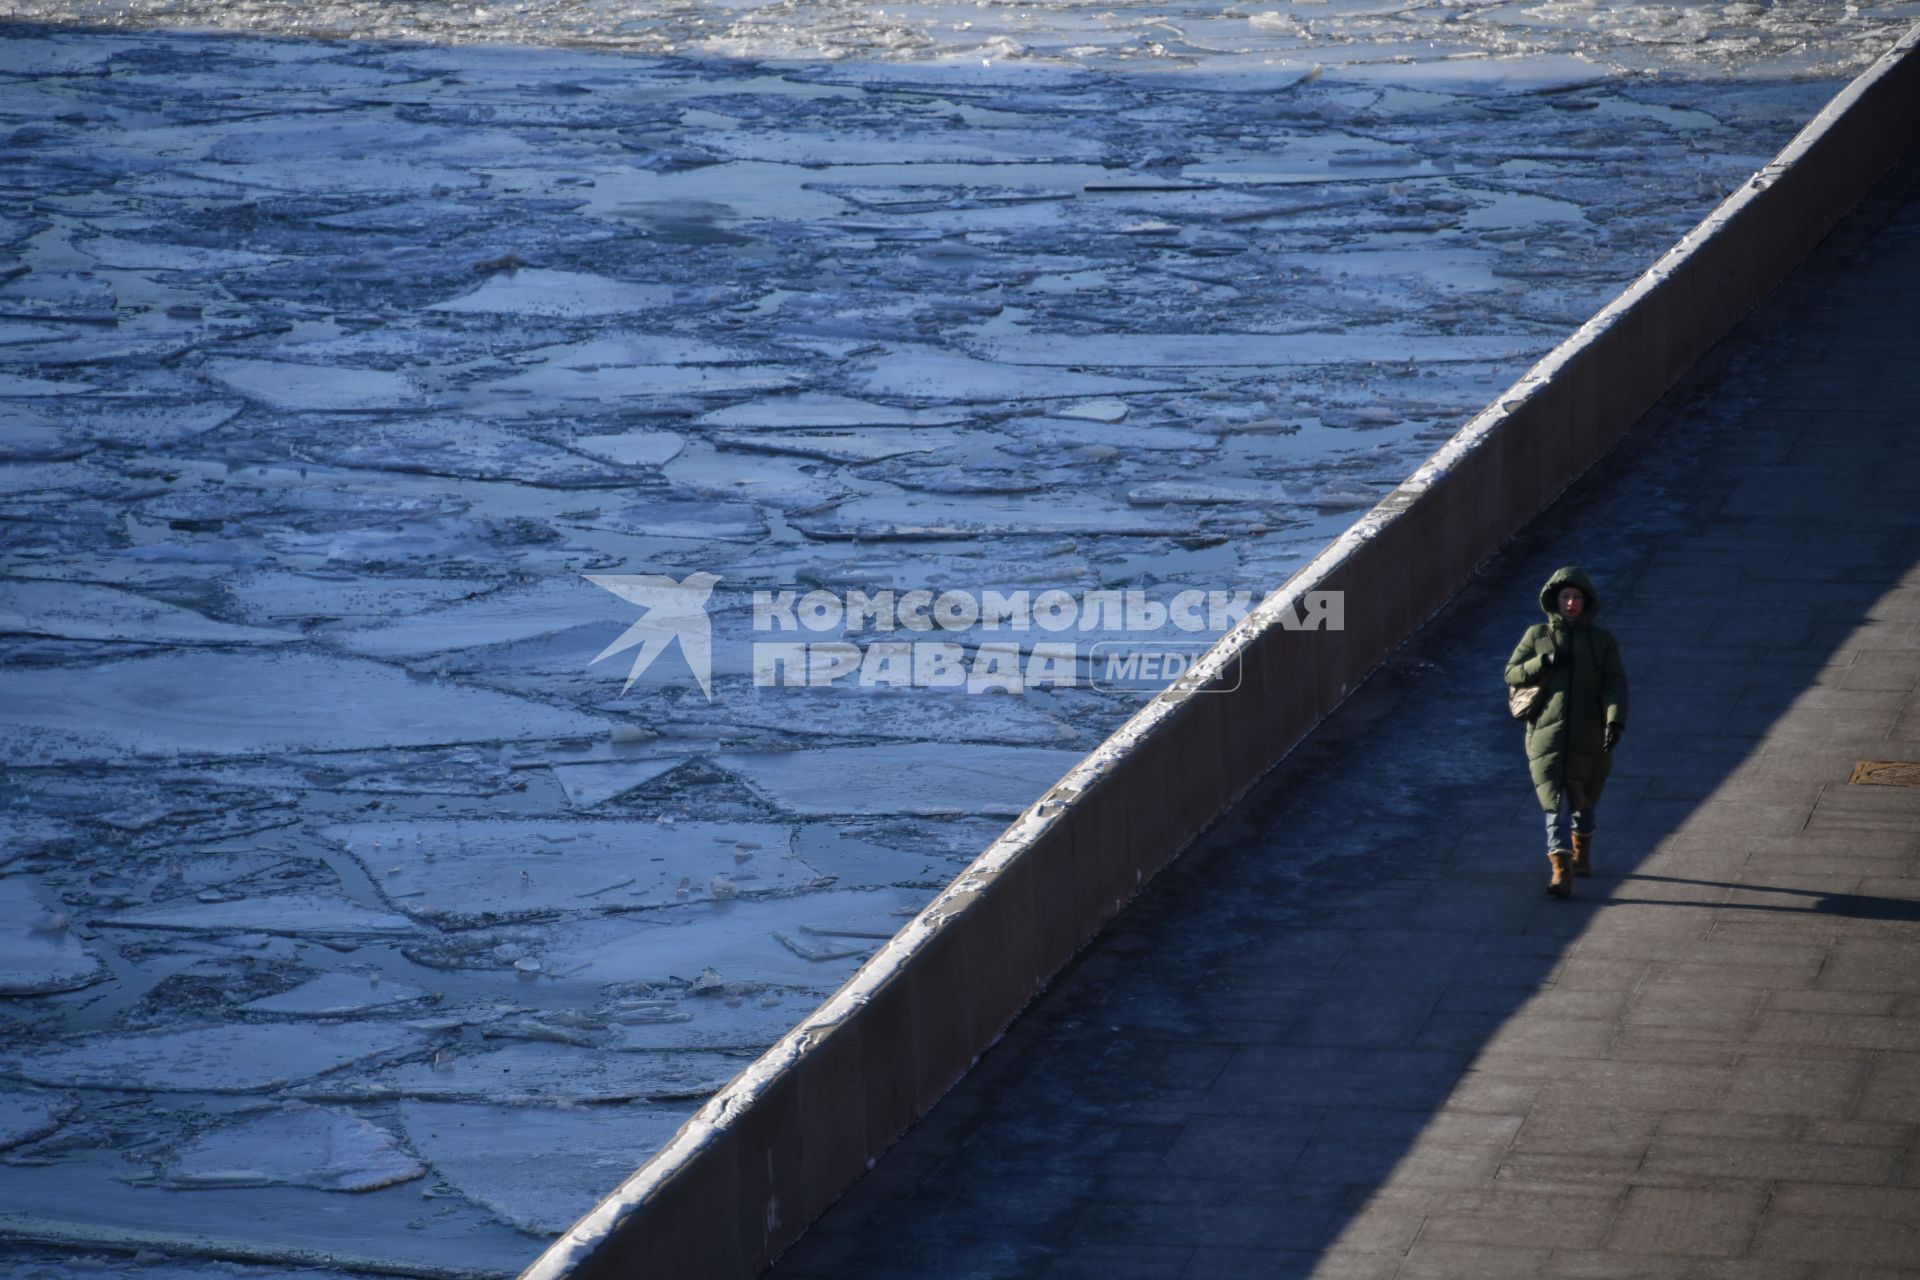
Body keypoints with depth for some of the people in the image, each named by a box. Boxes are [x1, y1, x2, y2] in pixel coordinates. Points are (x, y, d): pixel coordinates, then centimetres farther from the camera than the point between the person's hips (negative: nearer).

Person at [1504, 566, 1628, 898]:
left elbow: (1615, 684, -5)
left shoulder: (1602, 640, 4)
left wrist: (1615, 721, -20)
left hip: (1590, 734, 1)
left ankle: (1582, 849, 44)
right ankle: (1561, 870, -19)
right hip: (1548, 731, -1)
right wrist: (1544, 663, -13)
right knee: (1556, 799, -11)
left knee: (1585, 796, 16)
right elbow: (1512, 674, 5)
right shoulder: (1537, 635, 6)